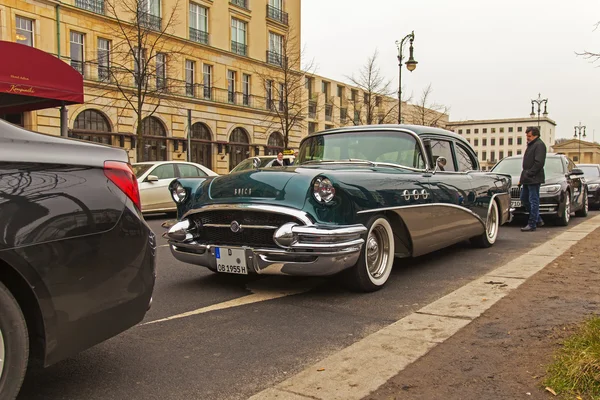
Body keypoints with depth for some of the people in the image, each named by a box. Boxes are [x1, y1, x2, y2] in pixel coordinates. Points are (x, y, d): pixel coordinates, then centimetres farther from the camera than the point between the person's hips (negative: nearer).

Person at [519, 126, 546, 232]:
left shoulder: (539, 145, -11)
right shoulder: (530, 145, 19)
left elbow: (539, 163, -20)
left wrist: (528, 174, -18)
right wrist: (523, 177, 16)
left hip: (534, 179, -10)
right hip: (527, 179, 10)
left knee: (534, 201, -5)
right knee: (524, 199, 13)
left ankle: (532, 224, 0)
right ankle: (538, 220, 23)